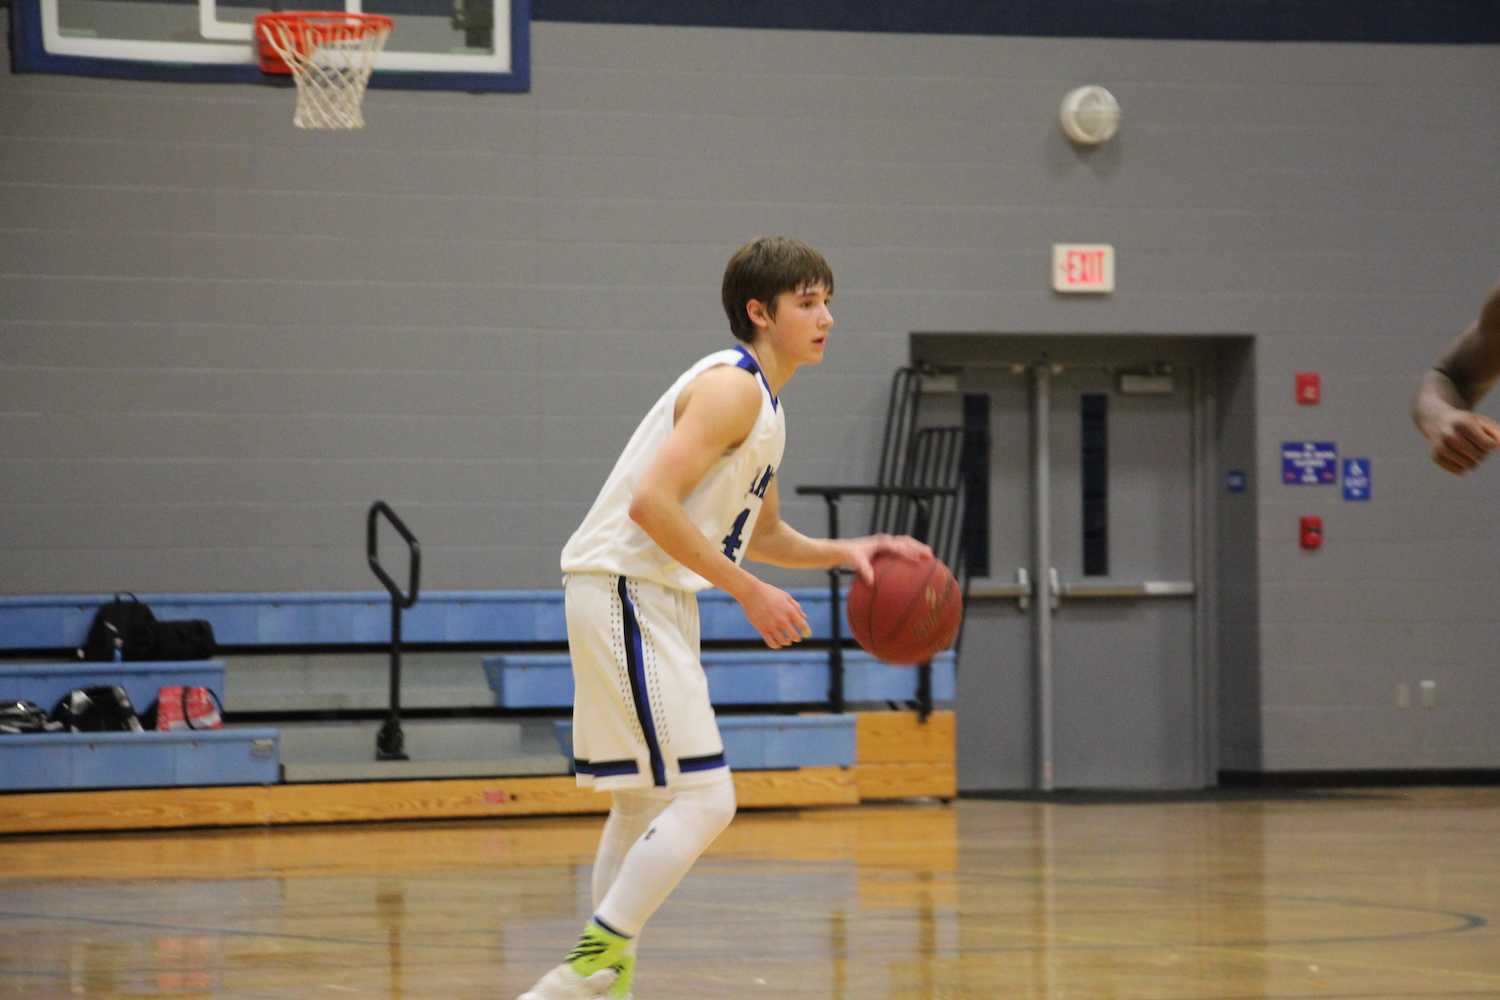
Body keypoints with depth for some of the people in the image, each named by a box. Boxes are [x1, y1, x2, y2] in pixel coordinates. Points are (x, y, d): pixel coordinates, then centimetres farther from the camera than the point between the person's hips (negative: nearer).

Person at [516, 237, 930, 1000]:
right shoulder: (732, 387, -14)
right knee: (703, 800, -14)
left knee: (643, 806, 17)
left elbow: (762, 535, 29)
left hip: (654, 600, 11)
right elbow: (651, 502, -24)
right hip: (624, 591, -11)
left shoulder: (763, 405, 18)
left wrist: (844, 552, 12)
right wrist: (748, 591, -21)